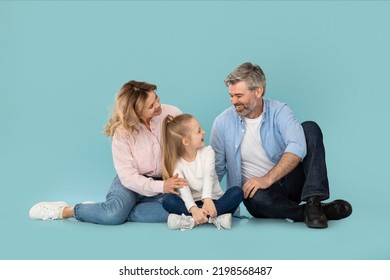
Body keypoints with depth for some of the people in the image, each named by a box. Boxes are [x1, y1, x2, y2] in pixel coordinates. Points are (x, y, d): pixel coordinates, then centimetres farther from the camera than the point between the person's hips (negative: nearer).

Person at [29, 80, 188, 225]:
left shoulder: (172, 114, -15)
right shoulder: (123, 131, -18)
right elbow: (128, 175, -19)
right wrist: (160, 186, -33)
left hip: (166, 180, 2)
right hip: (132, 181, -2)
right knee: (114, 213, -33)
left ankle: (120, 212, -16)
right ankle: (63, 210, -5)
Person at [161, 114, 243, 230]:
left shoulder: (207, 152, -1)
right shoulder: (176, 163, -5)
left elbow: (208, 177, -19)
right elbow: (184, 189, -19)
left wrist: (207, 200, -37)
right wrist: (194, 209, -39)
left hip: (213, 200, 1)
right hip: (193, 204, -1)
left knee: (237, 191, -26)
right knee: (167, 200, -27)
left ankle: (191, 219, -35)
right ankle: (213, 217, -35)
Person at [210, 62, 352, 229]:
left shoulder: (279, 111, -7)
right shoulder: (223, 123, -4)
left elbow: (297, 148, -24)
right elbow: (216, 168, 2)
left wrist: (267, 179, -33)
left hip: (288, 182, 1)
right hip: (256, 189, -1)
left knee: (310, 128, -18)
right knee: (255, 197, -39)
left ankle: (313, 201, -31)